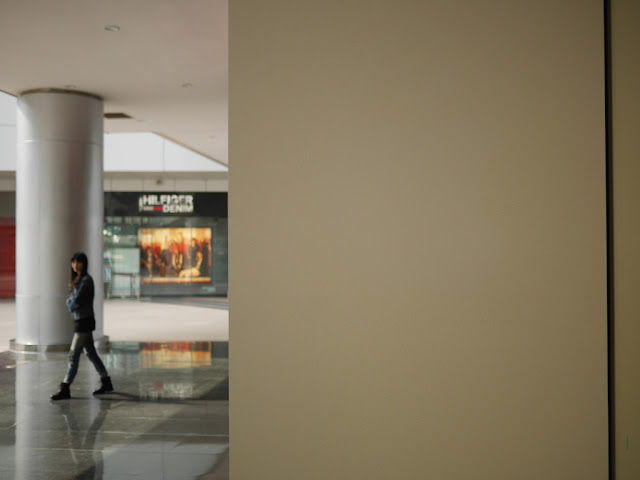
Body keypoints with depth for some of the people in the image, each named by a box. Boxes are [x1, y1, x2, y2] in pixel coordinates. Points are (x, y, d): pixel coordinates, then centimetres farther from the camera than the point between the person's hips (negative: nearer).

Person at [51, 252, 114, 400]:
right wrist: (71, 295, -8)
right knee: (91, 353, 14)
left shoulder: (86, 280, -15)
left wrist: (71, 303, 2)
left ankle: (65, 389, -2)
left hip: (84, 322, -10)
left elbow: (75, 302, -19)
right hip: (81, 321, 10)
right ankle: (106, 383, 23)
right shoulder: (78, 279, 15)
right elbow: (69, 301, 12)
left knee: (74, 355, -6)